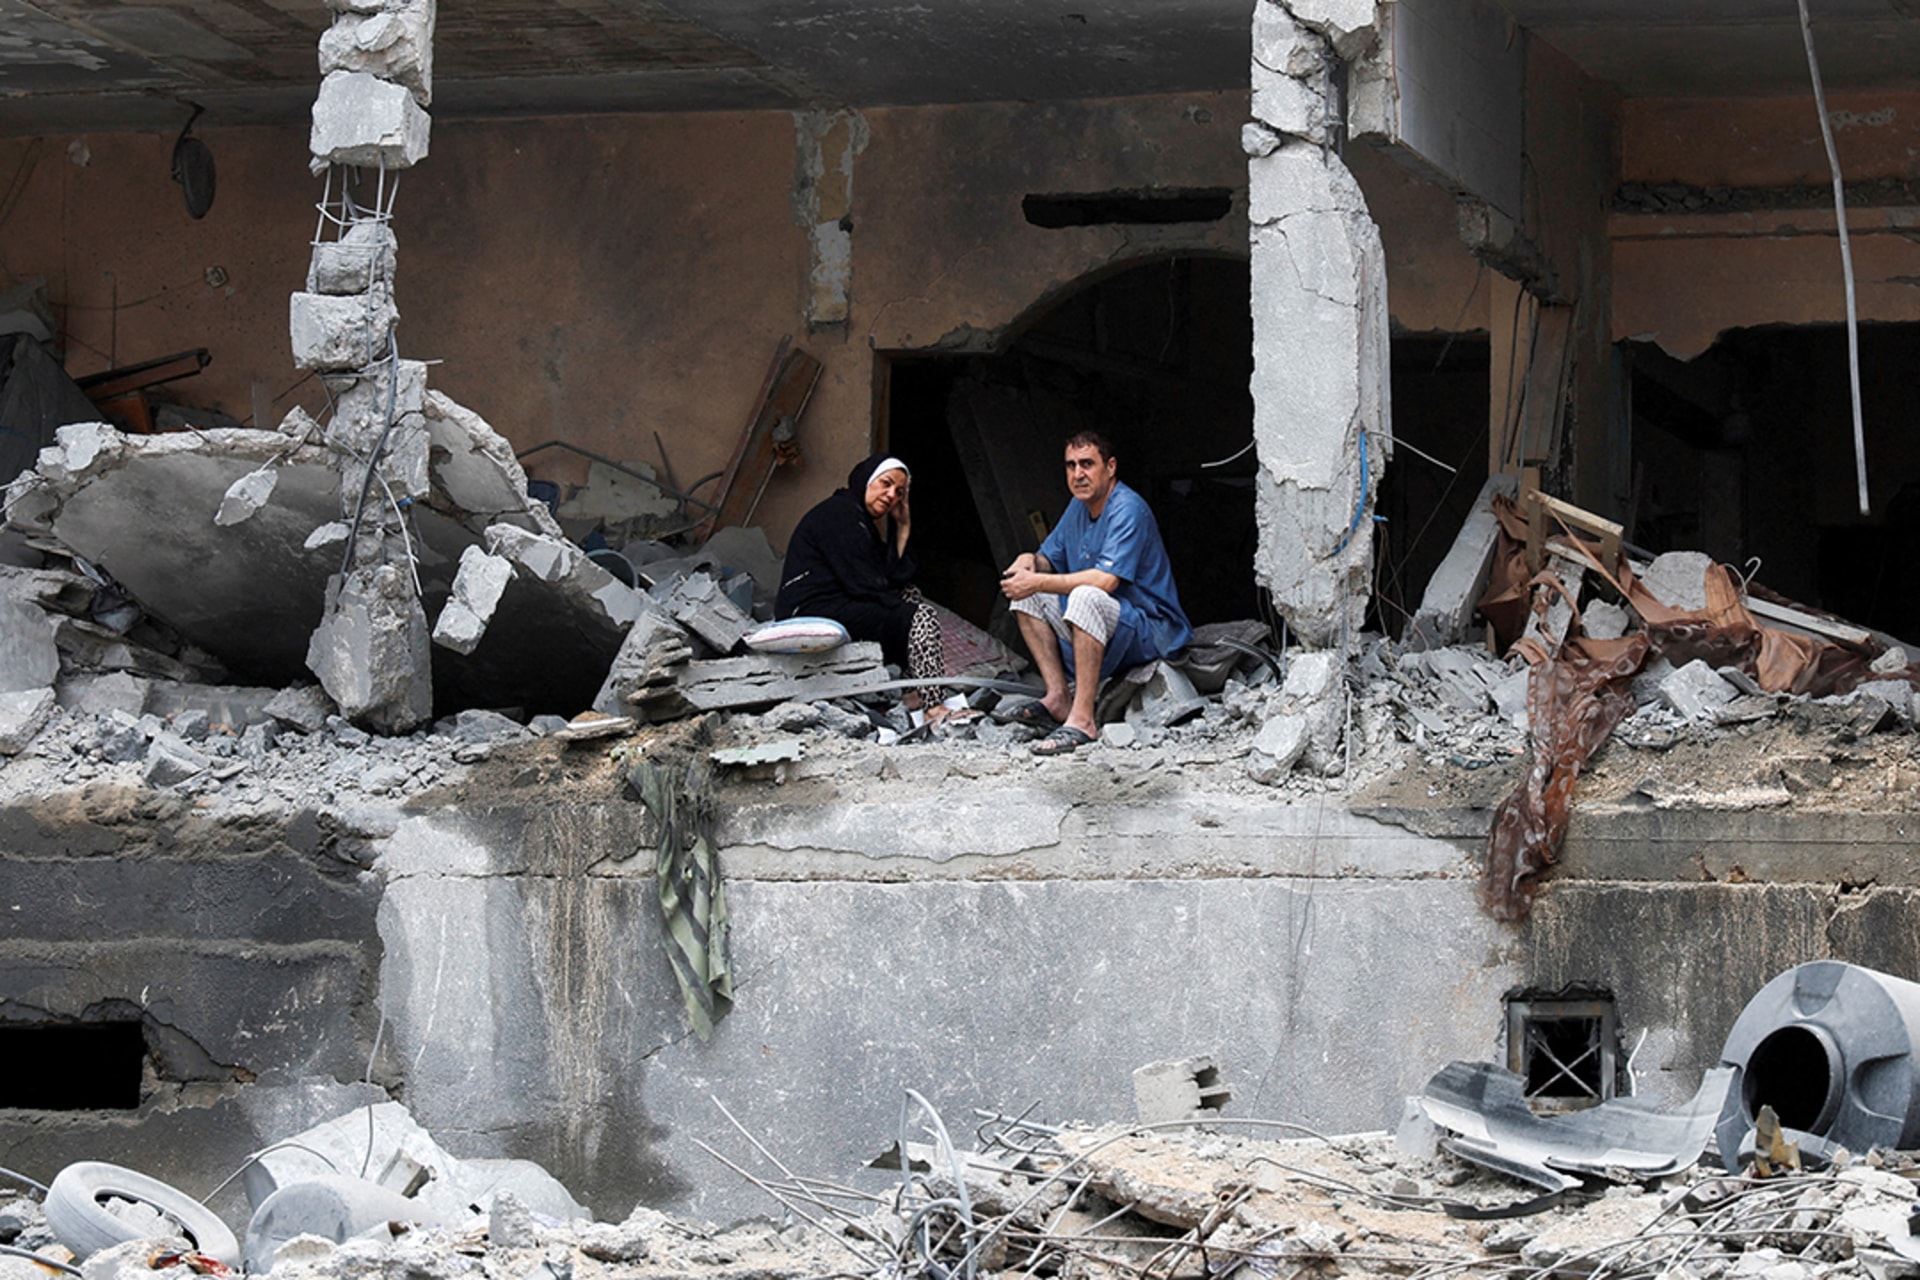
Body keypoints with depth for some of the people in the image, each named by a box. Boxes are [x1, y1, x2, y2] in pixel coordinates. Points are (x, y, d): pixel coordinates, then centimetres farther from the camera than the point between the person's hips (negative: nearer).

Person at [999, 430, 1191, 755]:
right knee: (1027, 596, 5)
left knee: (1086, 596, -36)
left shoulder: (1128, 509, -18)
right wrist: (1030, 561, -7)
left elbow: (1106, 580, -29)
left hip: (1152, 632, -10)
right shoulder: (1079, 506, 10)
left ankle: (1082, 720, -38)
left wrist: (1037, 582, -27)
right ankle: (1057, 699, -5)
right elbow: (1050, 558, 19)